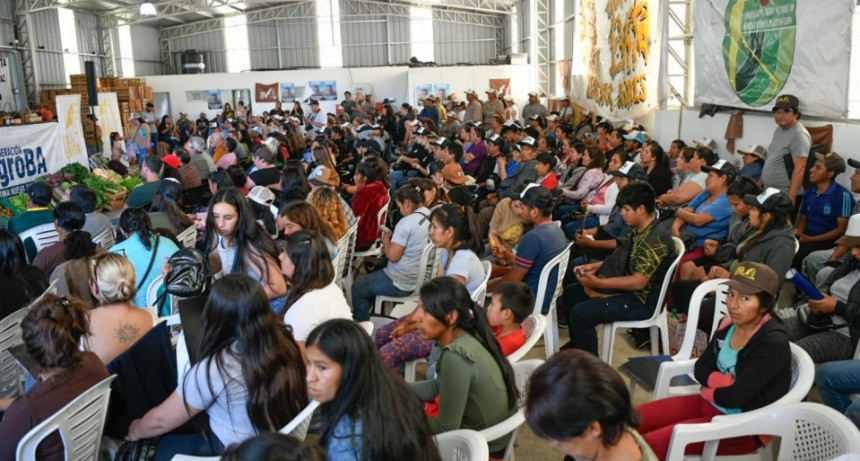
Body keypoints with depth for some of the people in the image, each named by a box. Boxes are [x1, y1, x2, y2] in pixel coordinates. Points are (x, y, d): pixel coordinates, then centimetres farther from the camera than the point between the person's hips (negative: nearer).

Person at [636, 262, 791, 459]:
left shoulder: (773, 344, -23)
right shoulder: (728, 324, -1)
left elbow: (736, 397, -26)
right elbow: (701, 369, 5)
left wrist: (711, 388, -6)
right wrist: (725, 381, -15)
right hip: (710, 403, 8)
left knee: (649, 444, -20)